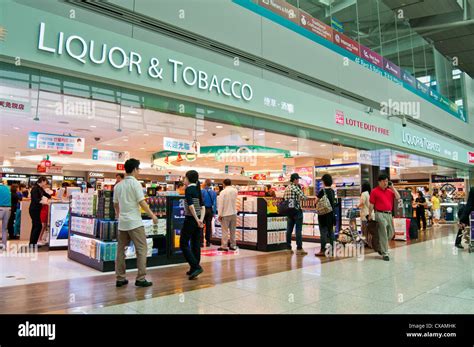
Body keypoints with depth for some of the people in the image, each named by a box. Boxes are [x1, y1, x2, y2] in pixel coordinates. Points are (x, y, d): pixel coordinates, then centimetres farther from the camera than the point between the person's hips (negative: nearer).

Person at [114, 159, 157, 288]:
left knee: (121, 250, 11)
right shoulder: (135, 183, -9)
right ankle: (140, 278, -2)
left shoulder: (118, 185, 11)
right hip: (134, 222, -7)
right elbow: (142, 202, -15)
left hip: (122, 222, 7)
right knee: (141, 249, -1)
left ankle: (120, 278, 15)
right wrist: (152, 215, -7)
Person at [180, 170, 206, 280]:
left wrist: (197, 220, -18)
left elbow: (191, 205, -20)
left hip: (190, 220, -8)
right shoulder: (198, 190, 12)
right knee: (196, 245, 11)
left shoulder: (189, 189, -10)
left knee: (184, 244, 1)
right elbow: (203, 207, 5)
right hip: (198, 221, 8)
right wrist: (201, 219, -4)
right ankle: (193, 270, 18)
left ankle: (196, 267, -9)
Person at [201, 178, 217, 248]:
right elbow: (215, 203, 3)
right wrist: (214, 213, 8)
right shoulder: (214, 192, 3)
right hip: (210, 210, 4)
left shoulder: (202, 191, -9)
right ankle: (208, 242, 15)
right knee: (208, 226, 11)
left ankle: (201, 242, -3)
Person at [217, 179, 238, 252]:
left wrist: (220, 215, -6)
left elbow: (220, 204, -12)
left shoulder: (223, 192, -11)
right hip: (234, 213, 5)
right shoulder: (235, 191, 3)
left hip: (226, 214, -5)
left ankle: (224, 246, 0)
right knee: (233, 231, 11)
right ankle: (233, 246, 16)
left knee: (225, 231, -1)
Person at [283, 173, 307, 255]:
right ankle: (299, 248, -2)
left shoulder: (286, 188, 12)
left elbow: (284, 198, 15)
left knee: (289, 230, 10)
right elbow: (303, 197, -13)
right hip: (297, 211, -7)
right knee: (298, 230, -3)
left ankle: (288, 248, 14)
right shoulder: (296, 187, -11)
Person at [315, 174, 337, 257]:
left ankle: (323, 250, -2)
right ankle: (332, 249, 16)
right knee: (331, 231, 12)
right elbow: (333, 202, 11)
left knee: (323, 232, -3)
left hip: (323, 214, -6)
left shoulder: (322, 191, -12)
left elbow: (316, 202, -7)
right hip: (331, 213, 6)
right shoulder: (332, 191, 6)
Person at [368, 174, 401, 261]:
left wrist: (392, 187, 0)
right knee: (383, 234, -3)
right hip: (380, 214, -6)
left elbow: (398, 197, 2)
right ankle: (385, 253, 4)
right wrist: (370, 215, -5)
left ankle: (381, 247, 33)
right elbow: (371, 204, -3)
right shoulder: (374, 191, -3)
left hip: (389, 214, 6)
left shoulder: (390, 191, 13)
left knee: (391, 233, 12)